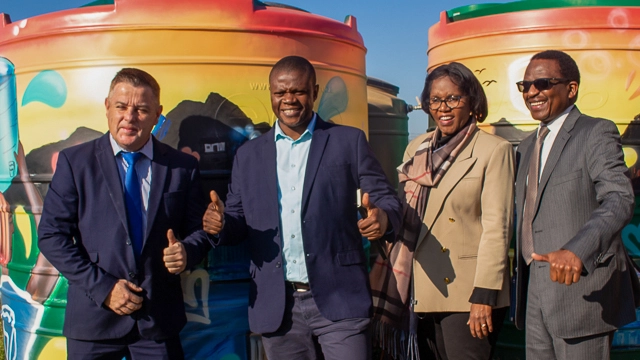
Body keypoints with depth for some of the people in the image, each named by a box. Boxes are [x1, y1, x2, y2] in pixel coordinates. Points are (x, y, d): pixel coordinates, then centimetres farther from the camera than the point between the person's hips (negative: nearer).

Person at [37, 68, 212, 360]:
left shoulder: (182, 167, 3)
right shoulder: (75, 161, 0)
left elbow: (199, 228, 8)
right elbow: (51, 235, -4)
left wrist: (187, 251, -15)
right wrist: (102, 287, -11)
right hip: (93, 316, -1)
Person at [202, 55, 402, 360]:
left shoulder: (349, 141, 3)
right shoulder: (249, 154, 11)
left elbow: (385, 197, 1)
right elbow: (239, 222, 12)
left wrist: (382, 216, -22)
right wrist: (220, 223, -11)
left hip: (339, 299, -2)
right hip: (276, 306, 3)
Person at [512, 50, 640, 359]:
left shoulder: (596, 133, -7)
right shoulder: (528, 146, 17)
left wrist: (577, 250, -37)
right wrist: (519, 264, 10)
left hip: (582, 288, -7)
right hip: (534, 290, 7)